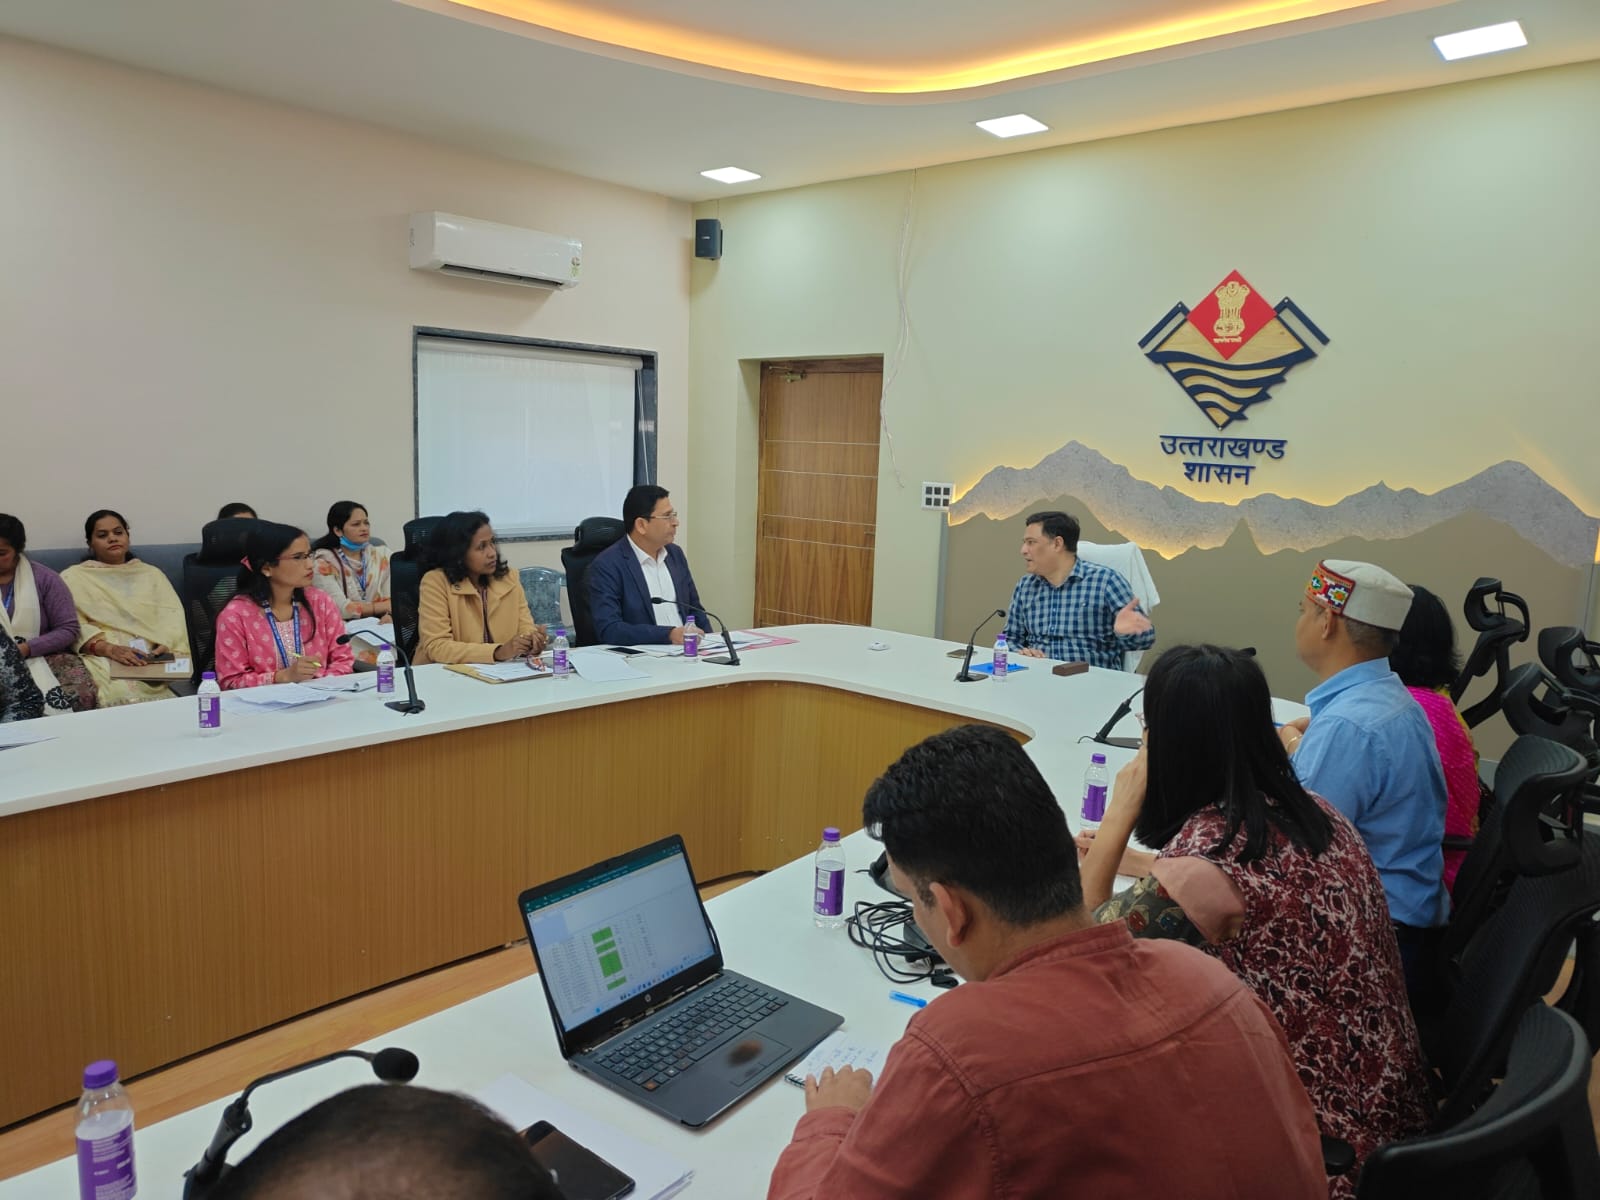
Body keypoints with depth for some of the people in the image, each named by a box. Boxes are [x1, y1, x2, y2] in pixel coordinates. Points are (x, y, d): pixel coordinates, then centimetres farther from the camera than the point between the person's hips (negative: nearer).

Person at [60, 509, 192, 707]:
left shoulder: (151, 574, 25)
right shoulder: (73, 577, 18)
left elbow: (172, 614, 9)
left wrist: (165, 645, -14)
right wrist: (108, 649, -18)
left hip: (153, 655, 2)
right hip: (102, 656, -2)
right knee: (121, 695, -37)